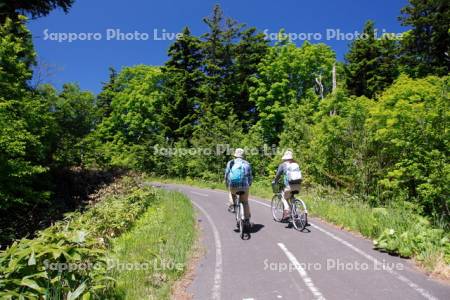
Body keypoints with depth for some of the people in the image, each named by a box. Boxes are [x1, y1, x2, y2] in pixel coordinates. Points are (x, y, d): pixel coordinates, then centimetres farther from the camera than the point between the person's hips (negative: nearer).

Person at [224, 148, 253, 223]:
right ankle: (247, 220, 17)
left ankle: (231, 206, 17)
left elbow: (226, 176, 9)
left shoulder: (230, 163, 10)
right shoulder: (247, 163, 14)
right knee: (245, 202, 17)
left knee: (231, 193, 35)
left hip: (233, 185, 0)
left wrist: (227, 186, 22)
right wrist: (248, 185, 29)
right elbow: (250, 177, 14)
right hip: (244, 186, 1)